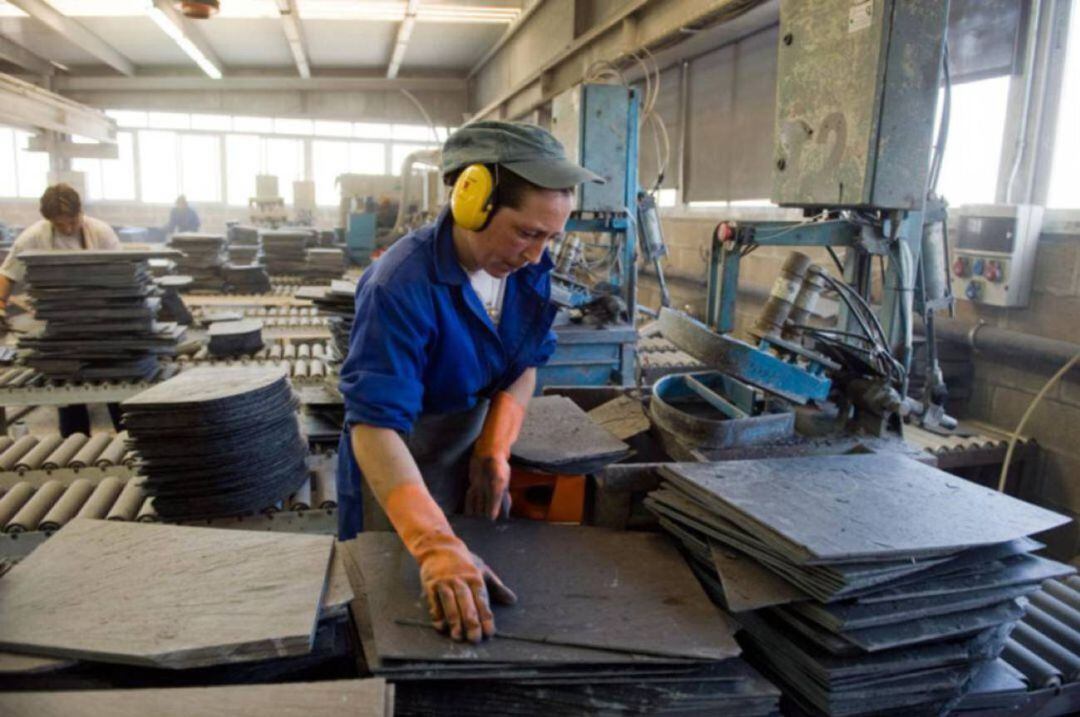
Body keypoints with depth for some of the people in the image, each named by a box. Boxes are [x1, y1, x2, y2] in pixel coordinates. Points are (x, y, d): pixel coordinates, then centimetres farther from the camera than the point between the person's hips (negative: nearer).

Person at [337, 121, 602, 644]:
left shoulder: (528, 269, -12)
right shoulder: (401, 286, -33)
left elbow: (526, 364, 0)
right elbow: (375, 425, -39)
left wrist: (495, 451, -15)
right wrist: (435, 546, -50)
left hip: (470, 467, 6)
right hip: (396, 481, -5)